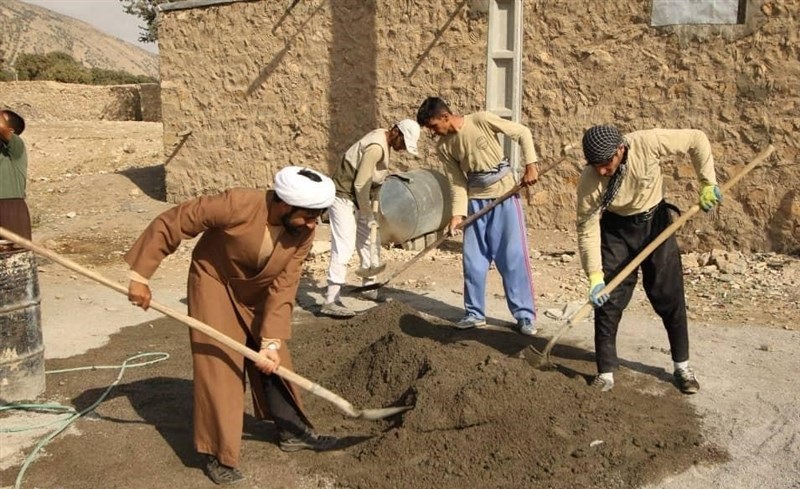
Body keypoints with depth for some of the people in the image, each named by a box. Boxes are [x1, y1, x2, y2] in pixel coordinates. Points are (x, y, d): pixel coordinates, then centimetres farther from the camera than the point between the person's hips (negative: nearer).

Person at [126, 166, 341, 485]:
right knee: (218, 368, -6)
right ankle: (218, 455, 7)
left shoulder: (303, 233, -21)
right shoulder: (237, 205, -37)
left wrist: (272, 339, -26)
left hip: (258, 293, 5)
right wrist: (139, 274, -27)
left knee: (275, 362, 10)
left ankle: (292, 431, 28)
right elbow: (170, 223, -29)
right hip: (215, 285, -4)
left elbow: (283, 288, -18)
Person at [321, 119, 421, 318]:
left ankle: (369, 287, 30)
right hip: (344, 197, -10)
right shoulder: (376, 147, -25)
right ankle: (331, 301, -16)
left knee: (370, 241, 15)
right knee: (344, 247, -15)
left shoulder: (383, 139, 5)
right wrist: (368, 214, -15)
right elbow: (360, 185, -24)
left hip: (358, 198, 10)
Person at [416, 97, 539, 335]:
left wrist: (530, 166, -14)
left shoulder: (482, 120, -14)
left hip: (505, 195, -4)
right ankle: (475, 313, 18)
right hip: (475, 201, 5)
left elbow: (522, 133, -7)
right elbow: (457, 183, 0)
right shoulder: (443, 147, -1)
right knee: (473, 260, 5)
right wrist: (458, 214, -11)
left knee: (513, 257, -4)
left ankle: (525, 316, 5)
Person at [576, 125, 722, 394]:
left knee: (670, 296, 6)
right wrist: (595, 276, -28)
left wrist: (708, 184, -16)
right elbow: (587, 230, -21)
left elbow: (697, 139, -15)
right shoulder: (589, 181, -27)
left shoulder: (647, 142, -30)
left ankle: (682, 366, 24)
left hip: (655, 221, 1)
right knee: (608, 300, -6)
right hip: (616, 228, -1)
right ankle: (606, 373, 7)